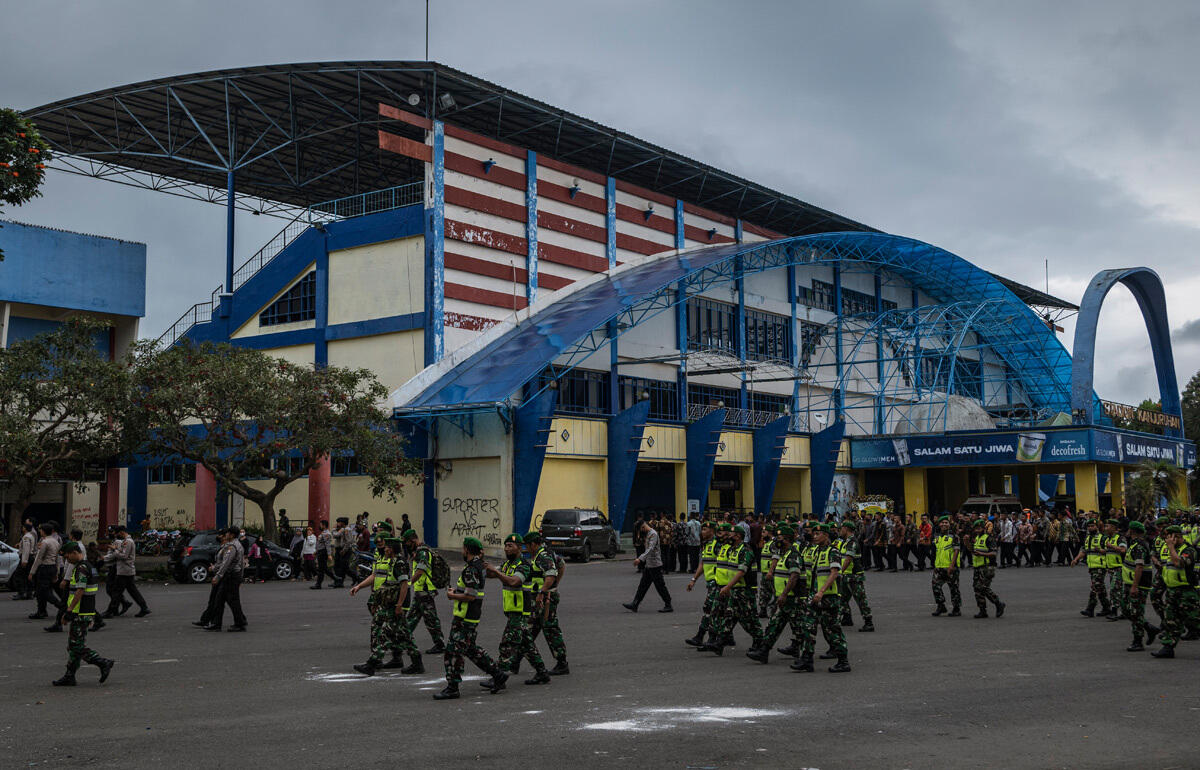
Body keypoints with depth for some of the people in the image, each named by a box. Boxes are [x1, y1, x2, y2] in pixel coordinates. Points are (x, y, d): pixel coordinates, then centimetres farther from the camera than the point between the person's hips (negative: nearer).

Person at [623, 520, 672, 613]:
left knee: (660, 586, -3)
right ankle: (634, 605, 10)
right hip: (648, 565, 10)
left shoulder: (653, 534, -16)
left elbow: (650, 549, -28)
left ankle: (668, 606, 4)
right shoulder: (647, 534, 15)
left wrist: (640, 559, -38)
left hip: (655, 564, -10)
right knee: (643, 585, 9)